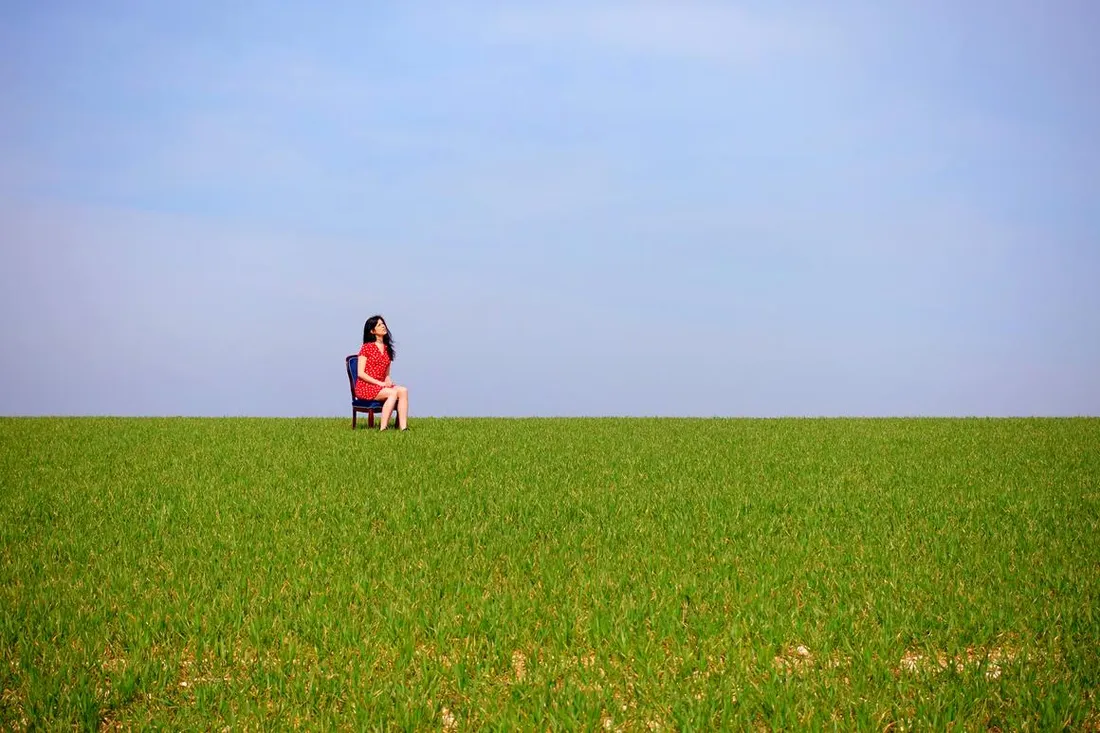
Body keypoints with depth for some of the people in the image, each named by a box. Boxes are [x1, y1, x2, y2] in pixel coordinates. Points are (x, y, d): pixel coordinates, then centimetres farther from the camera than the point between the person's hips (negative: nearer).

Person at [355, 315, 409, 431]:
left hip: (381, 386, 6)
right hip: (365, 387, -6)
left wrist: (388, 381, -5)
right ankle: (383, 428, -35)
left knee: (403, 390, -24)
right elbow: (361, 373, -10)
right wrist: (380, 383, -16)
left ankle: (403, 427, -35)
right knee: (393, 393, -31)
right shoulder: (367, 348, -3)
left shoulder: (386, 348, 16)